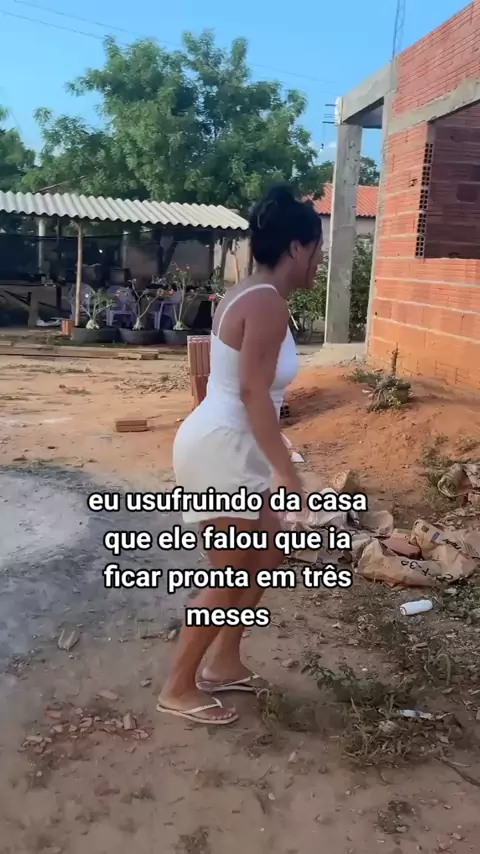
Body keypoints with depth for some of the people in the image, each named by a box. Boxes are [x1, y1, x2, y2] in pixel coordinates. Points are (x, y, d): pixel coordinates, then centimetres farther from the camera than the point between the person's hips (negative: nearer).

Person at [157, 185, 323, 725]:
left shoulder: (247, 294, 13)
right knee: (231, 579, 3)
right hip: (222, 450, -10)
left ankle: (224, 664, 32)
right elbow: (254, 393, -24)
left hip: (226, 446, 10)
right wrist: (286, 470, -21)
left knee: (267, 554, 19)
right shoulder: (268, 302, -18)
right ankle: (179, 688, 19)